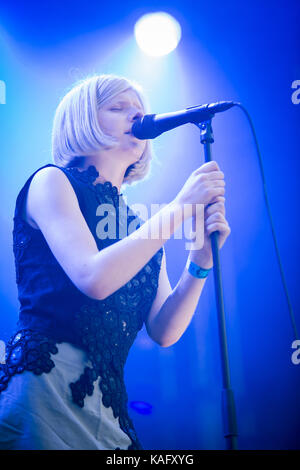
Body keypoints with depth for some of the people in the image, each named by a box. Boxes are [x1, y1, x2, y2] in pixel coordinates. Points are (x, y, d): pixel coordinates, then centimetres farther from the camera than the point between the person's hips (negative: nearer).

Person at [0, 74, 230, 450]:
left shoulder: (140, 224, 14)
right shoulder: (52, 181, 0)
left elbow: (164, 331, 6)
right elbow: (94, 278, -17)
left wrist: (201, 259, -8)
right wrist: (180, 206, -12)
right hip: (46, 386, -5)